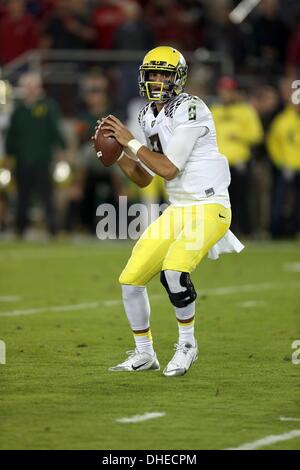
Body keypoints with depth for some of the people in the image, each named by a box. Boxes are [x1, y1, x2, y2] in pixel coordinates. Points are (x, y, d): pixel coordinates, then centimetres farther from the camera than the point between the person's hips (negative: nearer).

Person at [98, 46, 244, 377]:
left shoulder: (190, 109, -15)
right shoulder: (150, 117, 10)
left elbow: (169, 169, -20)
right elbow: (144, 179, 14)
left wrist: (130, 142, -14)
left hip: (209, 207, -8)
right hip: (177, 210, 8)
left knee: (174, 268, -31)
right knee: (131, 278, 3)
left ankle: (186, 344, -8)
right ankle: (144, 355, 21)